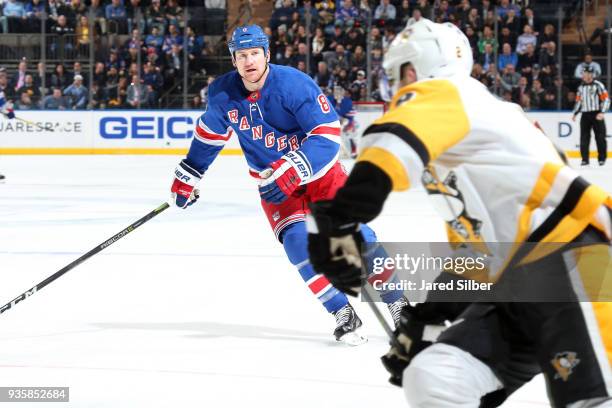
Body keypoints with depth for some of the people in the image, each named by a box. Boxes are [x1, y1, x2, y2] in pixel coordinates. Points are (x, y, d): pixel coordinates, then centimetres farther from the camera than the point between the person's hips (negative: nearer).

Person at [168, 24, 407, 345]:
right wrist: (187, 177, 17)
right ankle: (343, 315, -10)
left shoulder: (293, 84, -24)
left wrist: (290, 171, -36)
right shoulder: (223, 94, -9)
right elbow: (209, 134, 11)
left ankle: (397, 304, 4)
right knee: (296, 240, -19)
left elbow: (328, 133, -28)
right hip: (273, 182, 3)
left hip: (319, 171, -3)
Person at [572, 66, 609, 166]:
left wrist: (602, 112, -19)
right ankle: (585, 159, 4)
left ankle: (602, 158, 5)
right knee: (584, 138, 0)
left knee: (600, 137, -3)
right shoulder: (581, 87, 14)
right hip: (585, 115, 5)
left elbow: (606, 100, -9)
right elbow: (578, 101, 23)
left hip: (597, 115, -5)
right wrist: (574, 113, 12)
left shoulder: (598, 85, -5)